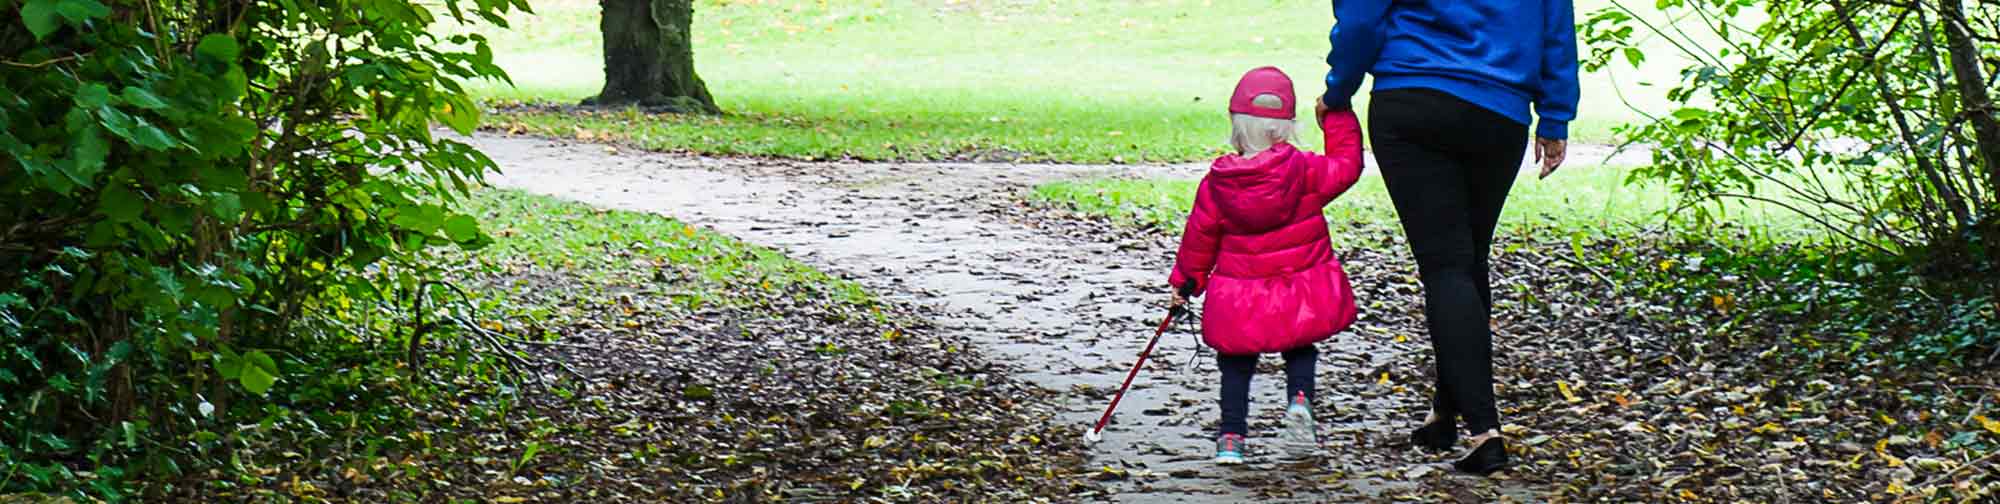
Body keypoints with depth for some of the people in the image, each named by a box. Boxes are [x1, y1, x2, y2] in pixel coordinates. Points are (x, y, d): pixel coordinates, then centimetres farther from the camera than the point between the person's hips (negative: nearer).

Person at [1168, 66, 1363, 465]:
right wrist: (1338, 120, 14)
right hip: (1303, 297, 0)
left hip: (1239, 301, 0)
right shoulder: (1305, 170, -10)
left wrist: (1186, 281, 17)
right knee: (1300, 350, 22)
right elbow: (1346, 165, 4)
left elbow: (1200, 235, 4)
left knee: (1236, 363, 16)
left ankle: (1231, 435, 5)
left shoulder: (1217, 182, -5)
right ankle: (1299, 398, -6)